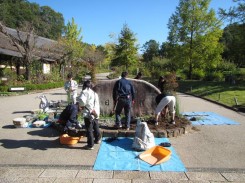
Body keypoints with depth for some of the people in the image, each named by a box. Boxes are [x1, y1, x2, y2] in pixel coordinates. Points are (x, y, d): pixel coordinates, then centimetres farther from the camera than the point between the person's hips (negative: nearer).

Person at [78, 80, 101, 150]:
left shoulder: (84, 92, -8)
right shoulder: (95, 93, 16)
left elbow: (82, 100, -24)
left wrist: (83, 105, -6)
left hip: (88, 114, -8)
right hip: (96, 113, 8)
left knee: (89, 130, -1)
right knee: (96, 127, 24)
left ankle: (90, 145, 4)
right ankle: (97, 139, 42)